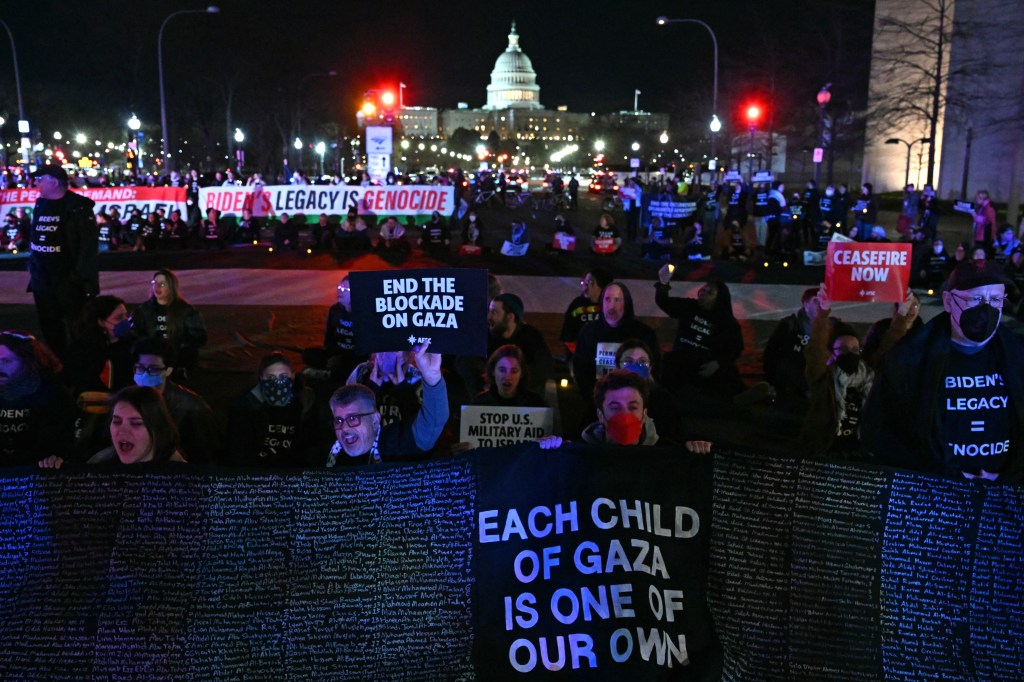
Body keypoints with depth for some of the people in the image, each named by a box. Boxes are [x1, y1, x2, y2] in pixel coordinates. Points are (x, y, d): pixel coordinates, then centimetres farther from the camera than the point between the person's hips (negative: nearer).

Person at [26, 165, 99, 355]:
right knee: (48, 324, 16)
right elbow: (34, 238, 16)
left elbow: (89, 242, -15)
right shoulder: (40, 205, 10)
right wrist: (32, 267, 13)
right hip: (42, 278, 7)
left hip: (69, 279, -7)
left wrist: (81, 275, -17)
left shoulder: (78, 207, -11)